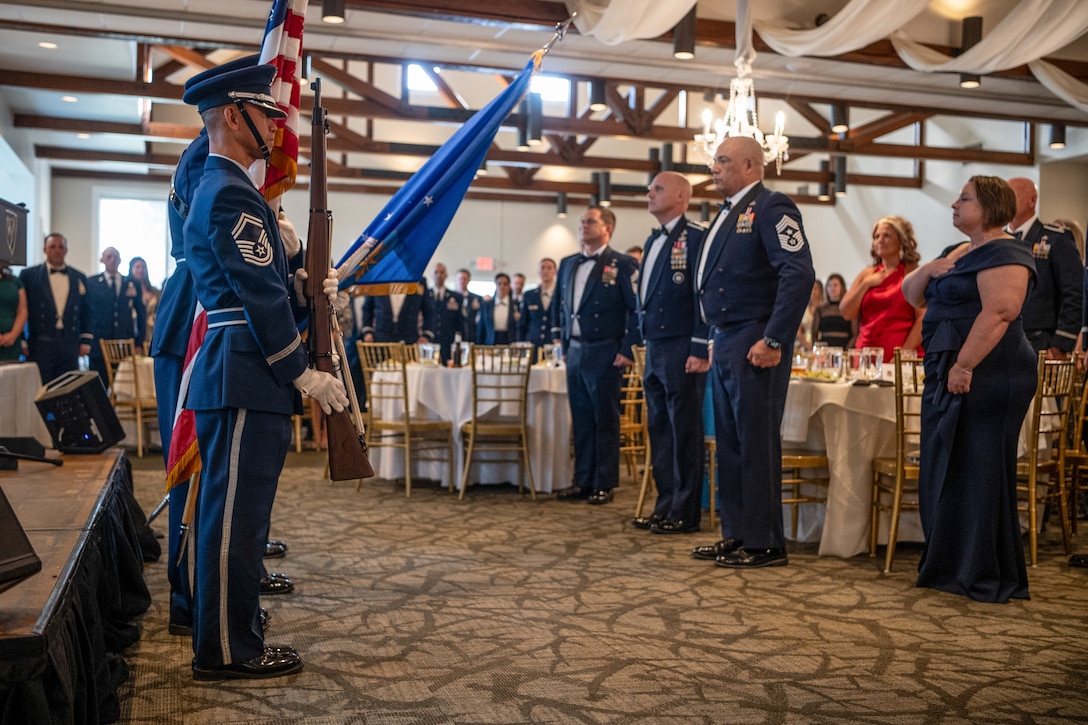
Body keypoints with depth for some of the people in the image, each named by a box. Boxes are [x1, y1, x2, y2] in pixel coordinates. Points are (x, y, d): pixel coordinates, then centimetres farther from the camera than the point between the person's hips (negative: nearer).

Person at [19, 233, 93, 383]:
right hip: (40, 344, -2)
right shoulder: (28, 275, 3)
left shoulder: (79, 277, 11)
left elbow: (85, 312, 12)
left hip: (70, 346, 2)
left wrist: (85, 341, 6)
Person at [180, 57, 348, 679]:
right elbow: (260, 295, -18)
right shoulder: (232, 194, -13)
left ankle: (228, 634, 30)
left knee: (233, 510, 17)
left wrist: (309, 291, 9)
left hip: (238, 375, 11)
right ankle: (227, 651, 8)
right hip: (245, 377, -11)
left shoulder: (214, 190, 21)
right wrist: (305, 373, -14)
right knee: (236, 514, -3)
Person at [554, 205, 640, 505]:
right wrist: (565, 345, 15)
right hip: (575, 352, 6)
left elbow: (636, 310, -9)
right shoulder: (568, 264, 15)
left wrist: (627, 351, -13)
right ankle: (582, 481, 18)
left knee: (605, 421, 2)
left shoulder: (623, 265, -5)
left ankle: (604, 485, 10)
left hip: (605, 353, -6)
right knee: (581, 420, 10)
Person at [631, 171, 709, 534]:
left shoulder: (696, 237, -8)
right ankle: (665, 507, 20)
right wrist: (645, 344, 16)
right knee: (659, 430, 12)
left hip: (682, 350, -8)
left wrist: (700, 350, -18)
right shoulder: (653, 241, 18)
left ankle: (685, 514, 7)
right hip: (654, 349, 9)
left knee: (685, 432, -1)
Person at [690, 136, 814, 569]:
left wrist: (773, 340, -22)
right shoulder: (728, 214, 19)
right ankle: (735, 536, 22)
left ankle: (765, 544, 7)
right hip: (724, 344, 9)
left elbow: (799, 274, -19)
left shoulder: (771, 207, -8)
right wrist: (709, 344, 16)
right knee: (729, 444, 13)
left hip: (755, 344, -9)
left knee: (757, 444, -3)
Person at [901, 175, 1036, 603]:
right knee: (943, 471, 12)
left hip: (985, 377, -10)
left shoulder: (1004, 254, -10)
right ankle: (949, 566, 23)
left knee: (980, 472, -4)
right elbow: (912, 295, 20)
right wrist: (927, 270, 0)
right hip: (947, 376, 10)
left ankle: (987, 576, 6)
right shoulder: (956, 254, 20)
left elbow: (999, 312, -22)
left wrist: (965, 366, -27)